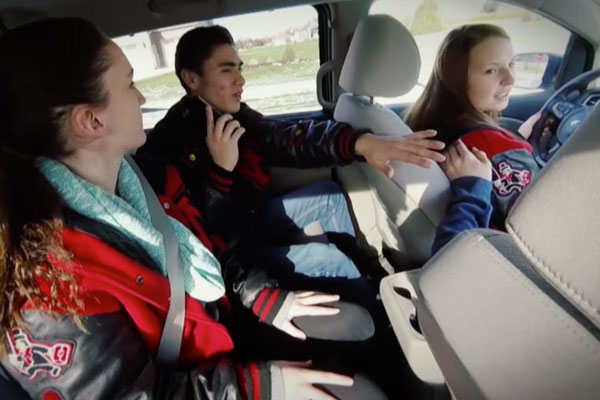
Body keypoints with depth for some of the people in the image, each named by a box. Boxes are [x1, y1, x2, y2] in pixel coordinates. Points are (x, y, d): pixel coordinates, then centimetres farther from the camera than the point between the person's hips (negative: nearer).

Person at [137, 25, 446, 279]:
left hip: (255, 217, 8)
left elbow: (288, 139, -21)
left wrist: (360, 142, -36)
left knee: (328, 192, 11)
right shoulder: (170, 142, -25)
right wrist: (221, 168, -41)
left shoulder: (232, 114, -4)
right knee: (327, 259, -18)